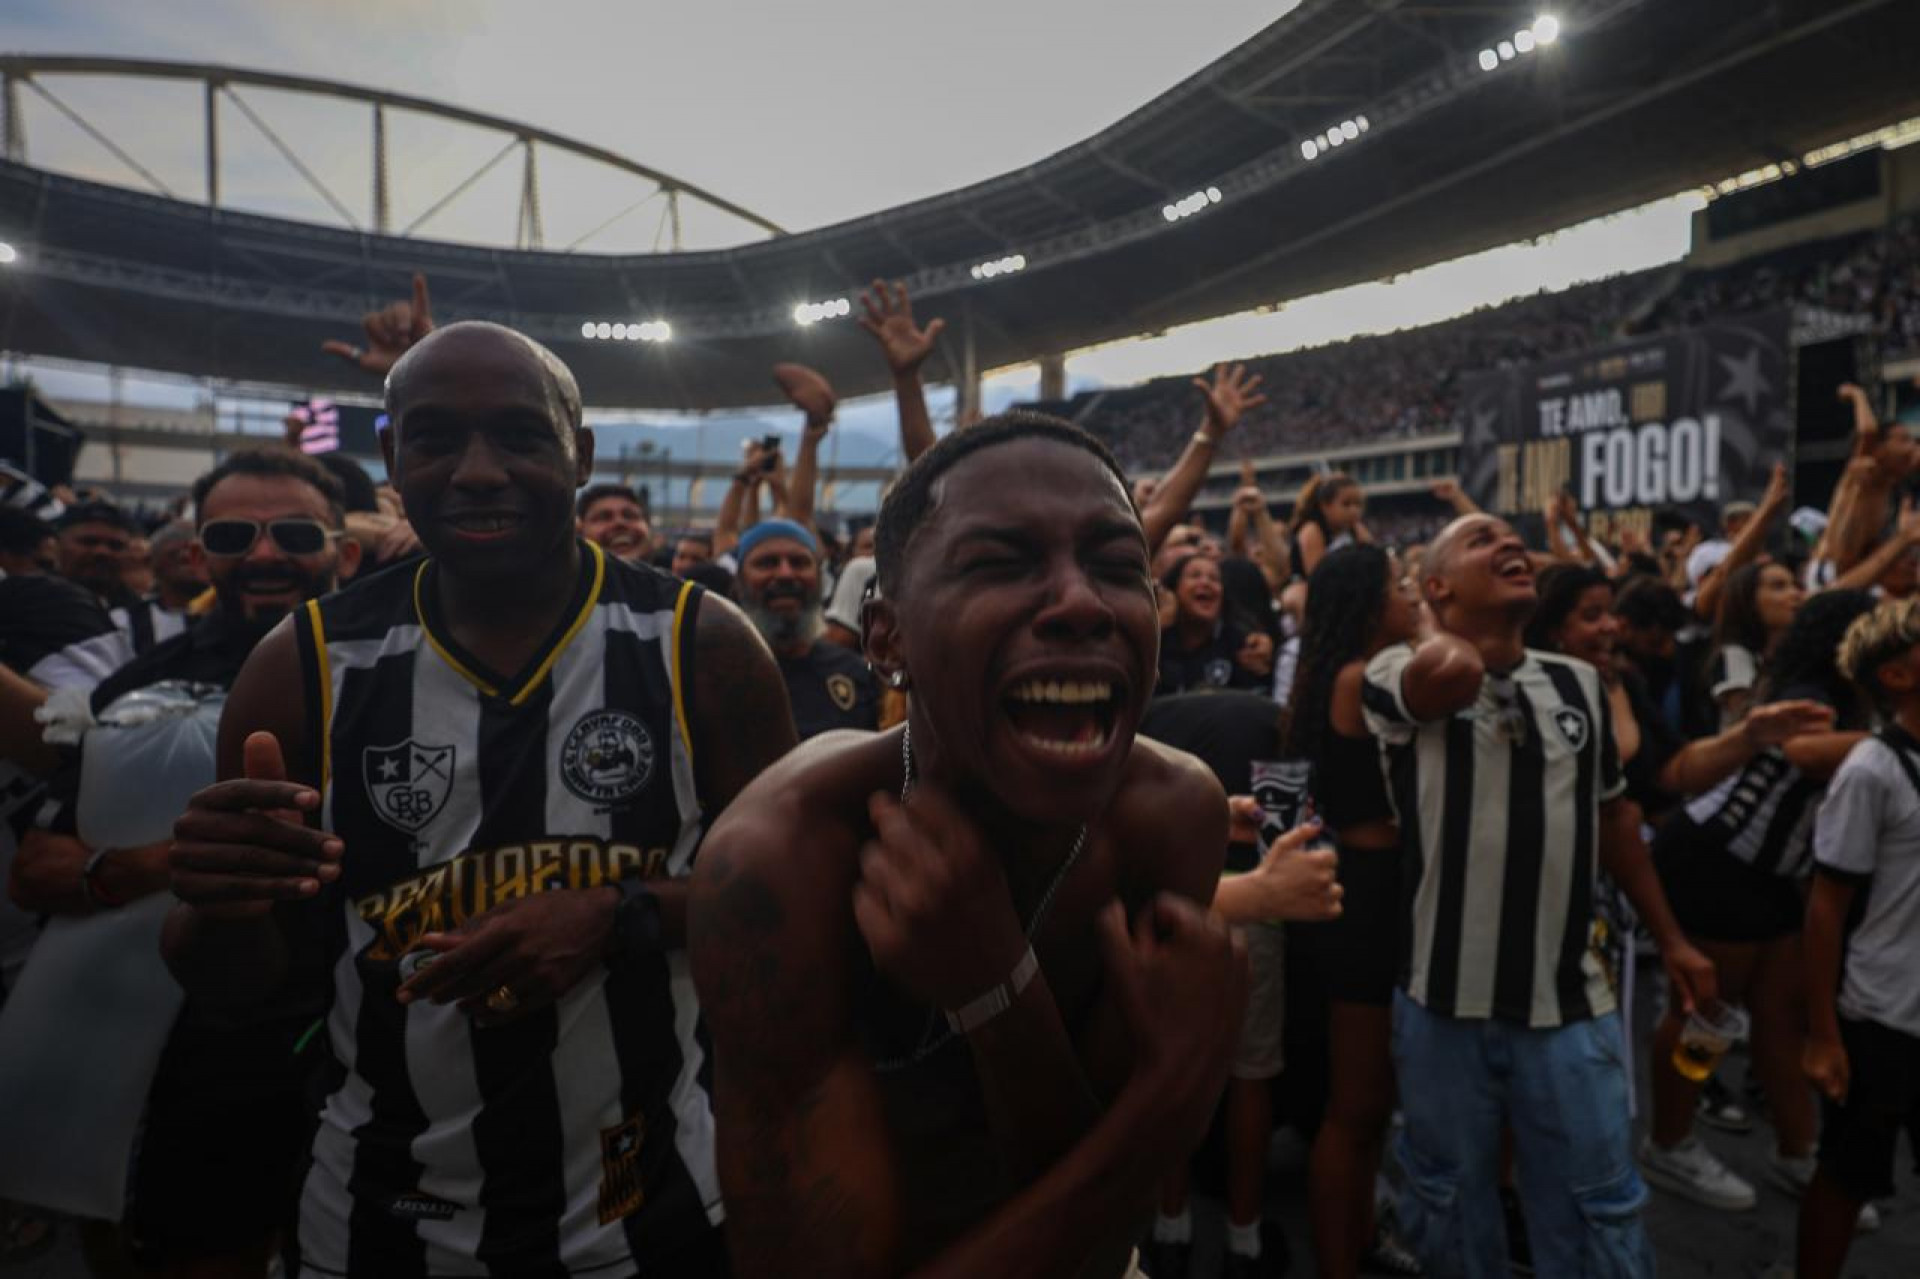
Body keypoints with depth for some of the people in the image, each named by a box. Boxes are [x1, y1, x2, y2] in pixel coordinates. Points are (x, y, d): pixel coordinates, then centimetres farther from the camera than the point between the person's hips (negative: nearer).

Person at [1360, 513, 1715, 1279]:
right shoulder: (1399, 674, -10)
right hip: (1444, 998, -3)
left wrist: (1670, 939, 19)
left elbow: (1614, 815, 17)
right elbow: (1453, 671, -34)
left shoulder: (1580, 685, 6)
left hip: (1569, 1000, 3)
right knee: (1449, 1203, 15)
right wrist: (1446, 629, -11)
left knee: (1598, 1211, 13)